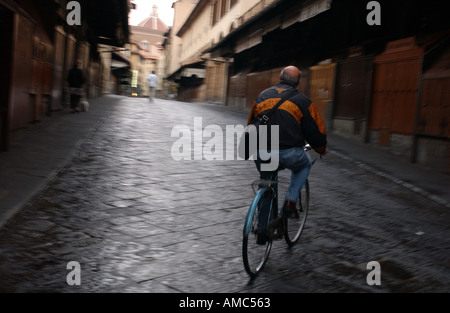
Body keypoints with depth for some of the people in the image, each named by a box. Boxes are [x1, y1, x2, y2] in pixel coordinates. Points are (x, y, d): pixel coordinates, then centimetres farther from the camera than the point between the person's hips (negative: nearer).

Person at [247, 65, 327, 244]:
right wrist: (321, 149, 30)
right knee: (304, 165, 31)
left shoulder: (262, 96, 16)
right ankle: (290, 201, 11)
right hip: (288, 153, -3)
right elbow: (316, 130, 10)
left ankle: (263, 230, 24)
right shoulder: (302, 101, 5)